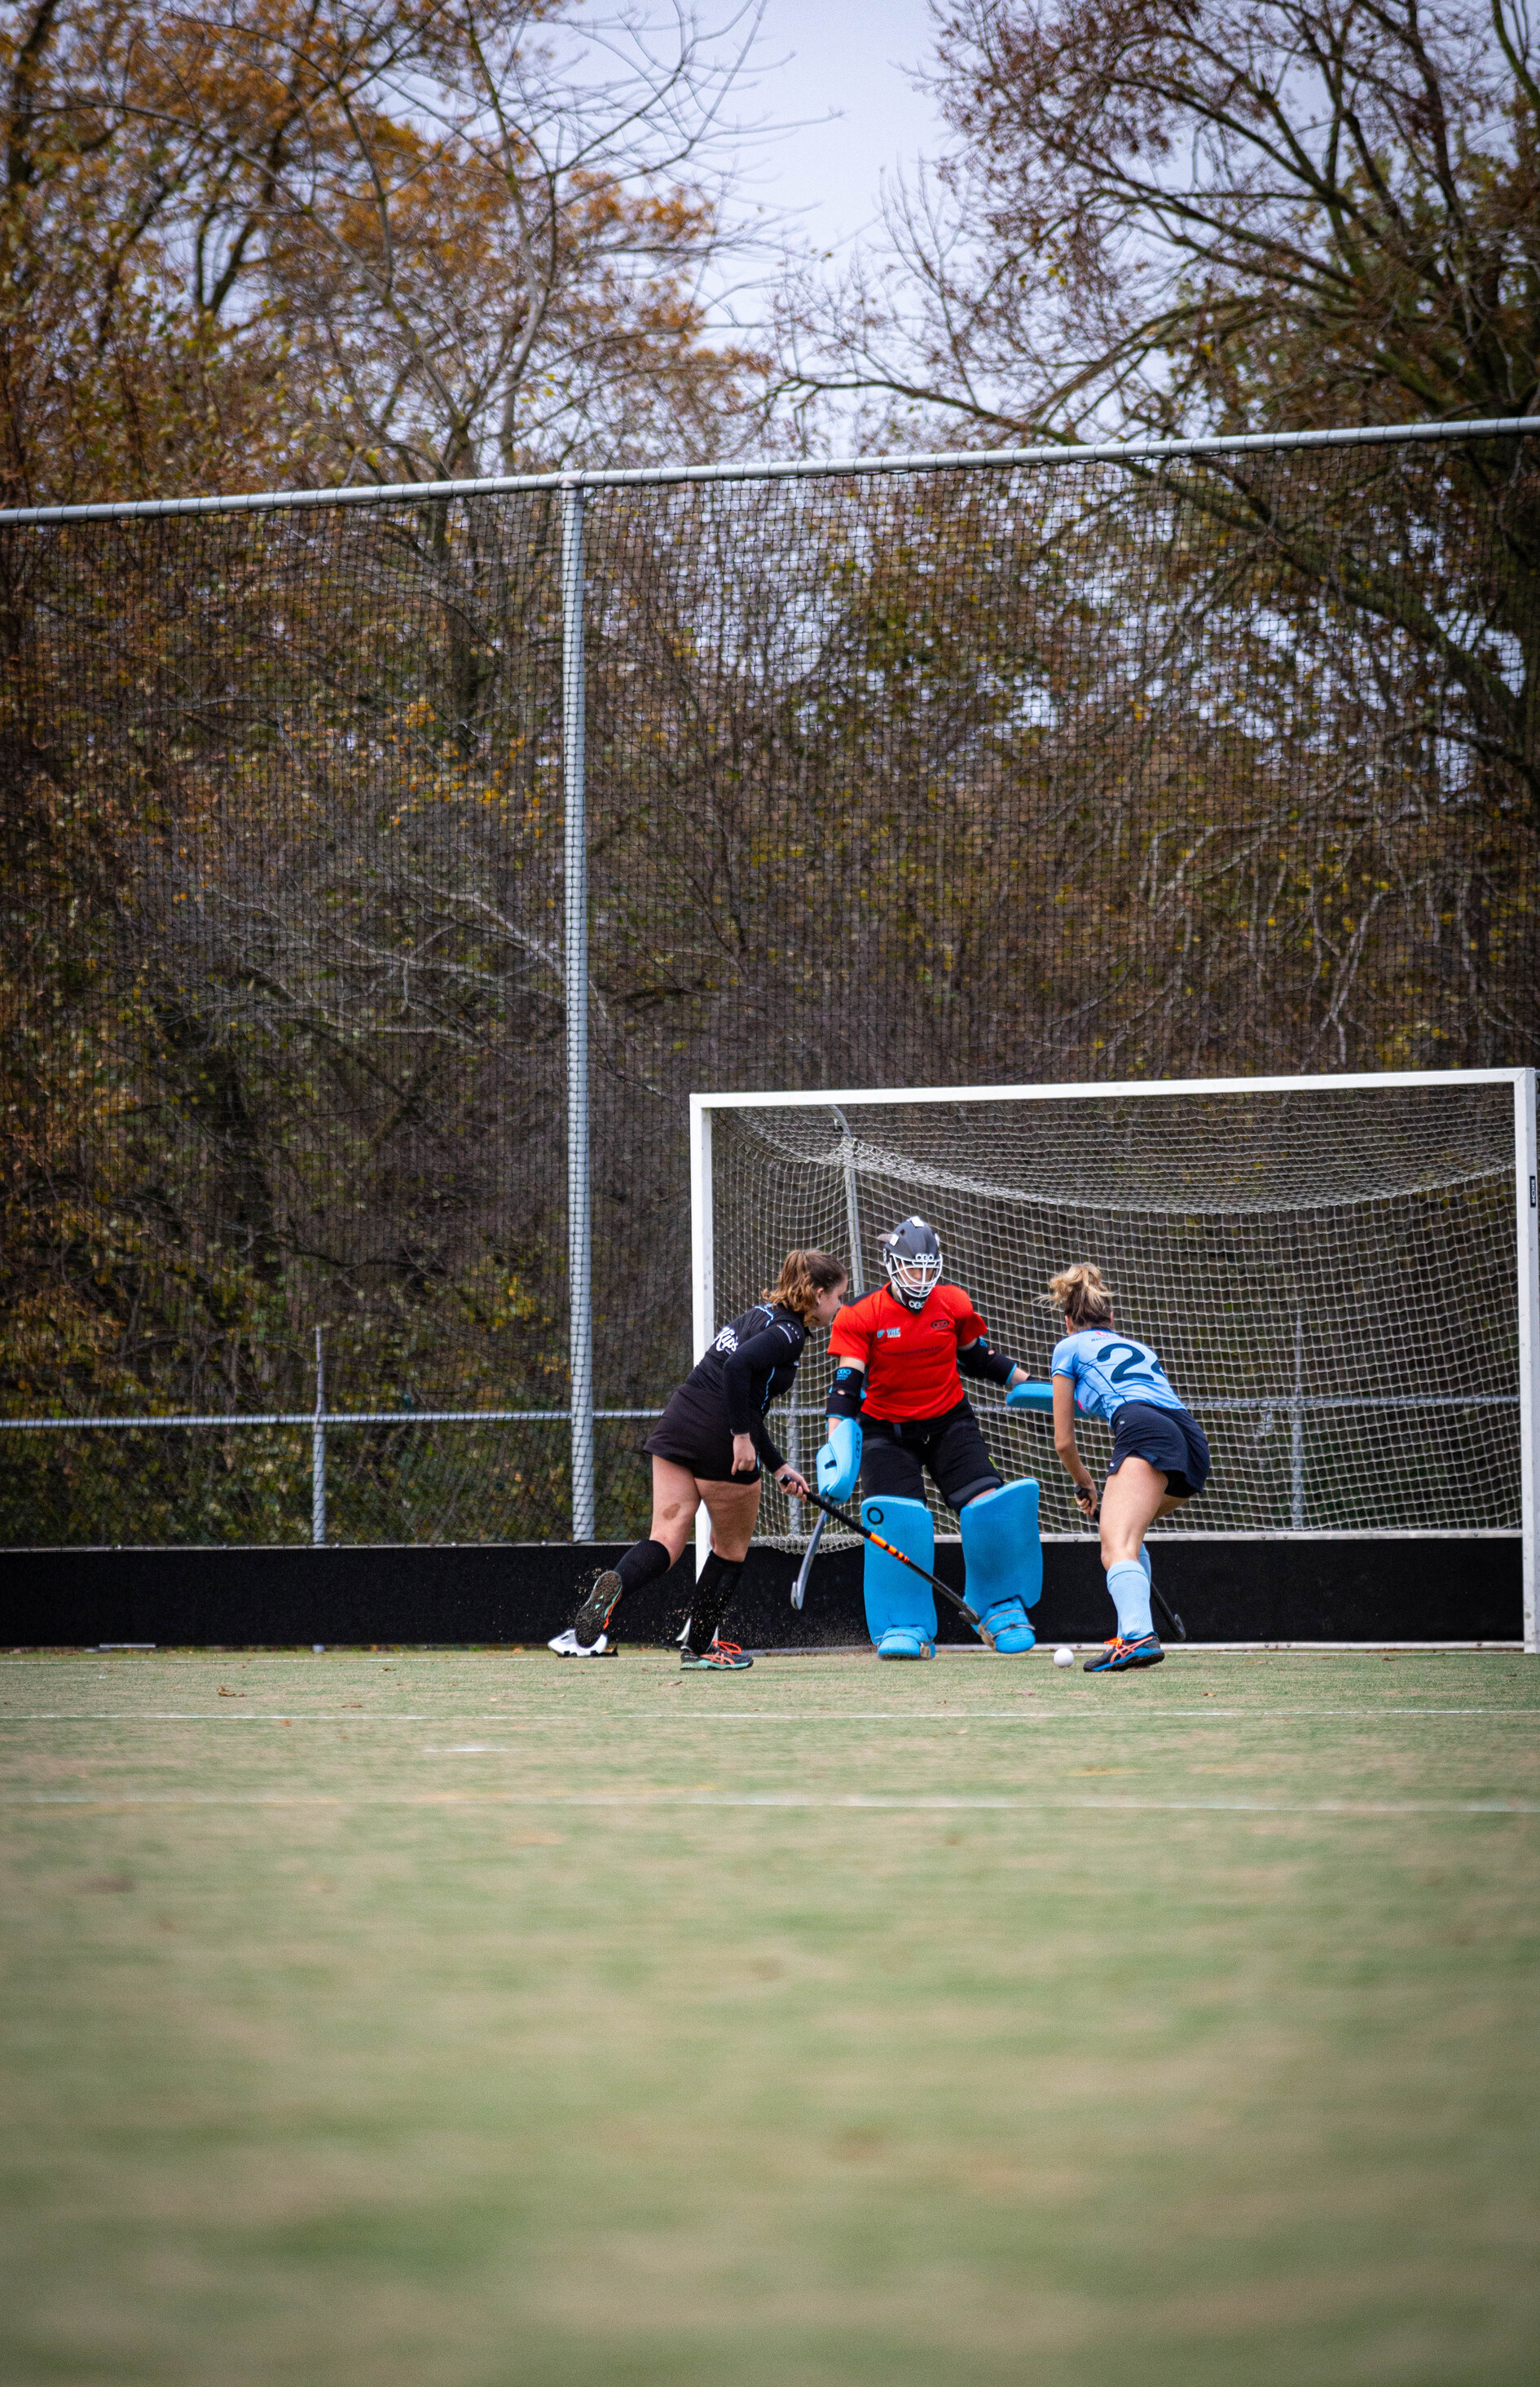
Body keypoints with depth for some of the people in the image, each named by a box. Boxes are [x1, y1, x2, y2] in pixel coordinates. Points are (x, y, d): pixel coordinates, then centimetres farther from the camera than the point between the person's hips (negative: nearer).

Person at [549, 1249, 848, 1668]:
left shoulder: (762, 1316, 21)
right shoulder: (789, 1332, -7)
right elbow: (738, 1366, -25)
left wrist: (778, 1468, 29)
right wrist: (743, 1437, -21)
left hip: (678, 1425, 7)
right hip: (720, 1442, -7)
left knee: (665, 1539, -2)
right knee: (731, 1550, 14)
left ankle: (614, 1584, -30)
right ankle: (699, 1646, 21)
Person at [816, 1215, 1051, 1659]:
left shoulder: (954, 1303, -1)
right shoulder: (860, 1317, -11)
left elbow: (977, 1358, 15)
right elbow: (846, 1386, -17)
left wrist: (1028, 1385, 11)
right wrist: (838, 1448, -28)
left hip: (949, 1422, 2)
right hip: (887, 1430, -2)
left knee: (989, 1505, -14)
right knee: (894, 1519, -20)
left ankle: (1000, 1610, 6)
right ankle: (906, 1629, -8)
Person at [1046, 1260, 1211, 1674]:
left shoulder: (1069, 1348, 22)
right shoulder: (1140, 1347, 37)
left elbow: (1064, 1441, 23)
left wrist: (1084, 1485, 43)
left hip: (1144, 1428, -7)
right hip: (1193, 1437, 7)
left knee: (1117, 1549, -22)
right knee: (1128, 1533, 30)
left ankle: (1138, 1637, -48)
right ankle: (1133, 1633, 23)